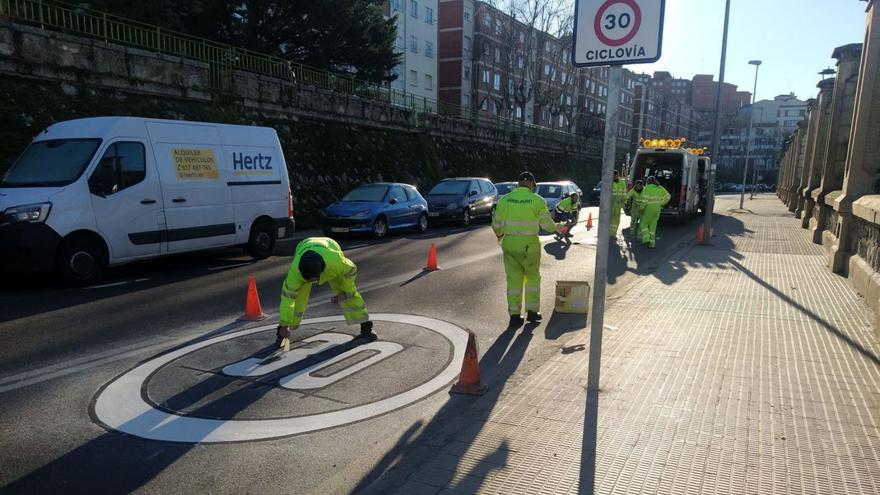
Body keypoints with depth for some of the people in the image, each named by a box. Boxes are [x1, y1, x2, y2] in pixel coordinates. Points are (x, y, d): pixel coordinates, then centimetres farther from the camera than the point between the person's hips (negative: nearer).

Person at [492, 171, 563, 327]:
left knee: (514, 279, 10)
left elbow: (496, 223, 4)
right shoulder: (537, 200, -6)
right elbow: (546, 224, -3)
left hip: (509, 243, 2)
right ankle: (532, 311, 18)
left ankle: (514, 315, 9)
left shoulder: (504, 199, 1)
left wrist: (499, 235, 25)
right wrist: (556, 227, 19)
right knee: (532, 276, 17)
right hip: (529, 244, -2)